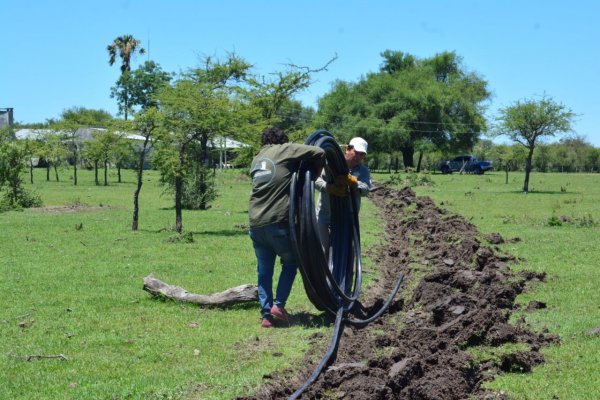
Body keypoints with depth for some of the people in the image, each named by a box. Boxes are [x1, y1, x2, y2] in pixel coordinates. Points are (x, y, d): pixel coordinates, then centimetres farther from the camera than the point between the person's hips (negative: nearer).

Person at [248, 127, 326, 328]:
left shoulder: (256, 160, 20)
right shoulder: (284, 150, 2)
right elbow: (319, 153, -4)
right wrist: (314, 175, 12)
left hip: (256, 224, 5)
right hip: (278, 222, -5)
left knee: (264, 270, 13)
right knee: (291, 262, 15)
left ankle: (266, 315, 10)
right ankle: (278, 304, 5)